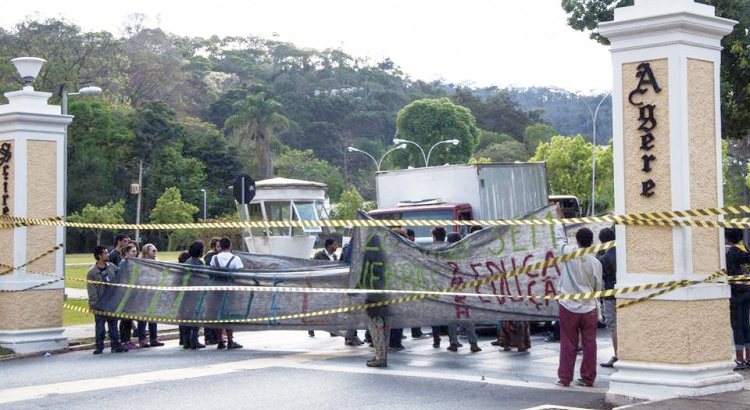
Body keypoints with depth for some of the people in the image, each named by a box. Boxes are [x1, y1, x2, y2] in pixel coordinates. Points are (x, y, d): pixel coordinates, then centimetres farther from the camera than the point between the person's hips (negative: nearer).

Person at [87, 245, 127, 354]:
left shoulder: (111, 267, 6)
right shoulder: (92, 272, -8)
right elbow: (92, 290, -9)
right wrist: (94, 305, -13)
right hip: (100, 304, -4)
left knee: (113, 323, 8)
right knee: (100, 325, 1)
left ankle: (115, 345, 14)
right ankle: (99, 346, 9)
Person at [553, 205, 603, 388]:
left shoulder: (569, 253, -9)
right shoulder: (596, 263, -2)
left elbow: (560, 237, 11)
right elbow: (598, 288, 7)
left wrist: (559, 218, 24)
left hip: (569, 307, -2)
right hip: (589, 308, 2)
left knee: (568, 345, 3)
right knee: (589, 344, 7)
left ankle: (564, 378, 7)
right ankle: (588, 378, 11)